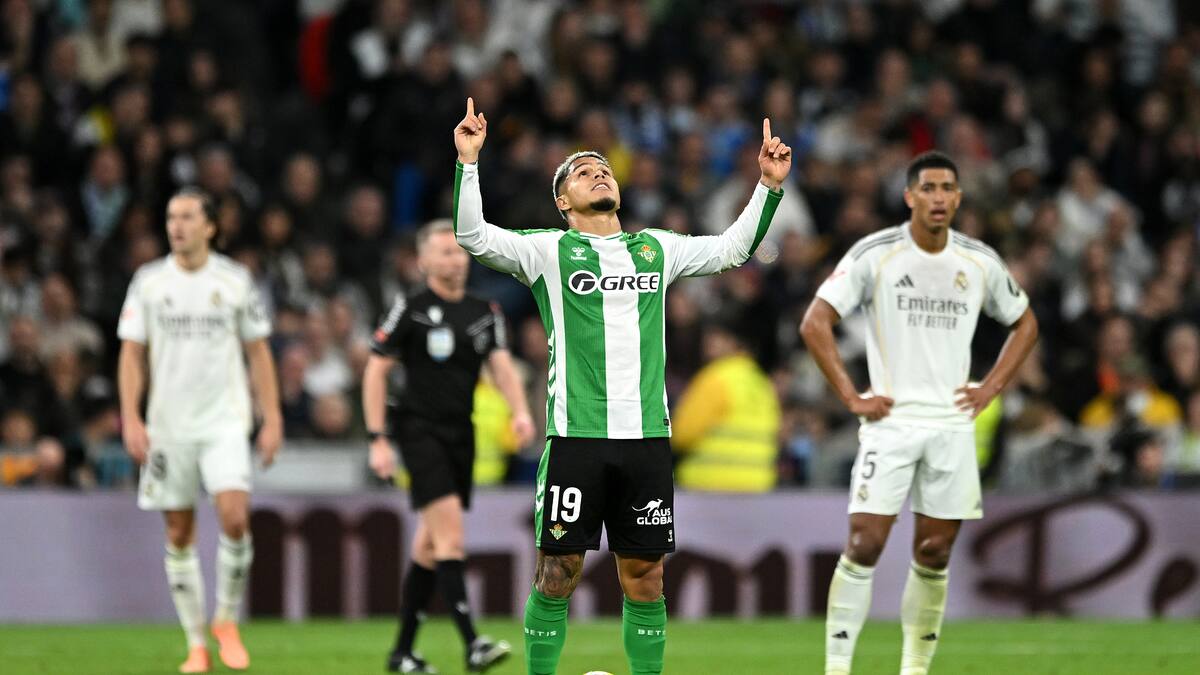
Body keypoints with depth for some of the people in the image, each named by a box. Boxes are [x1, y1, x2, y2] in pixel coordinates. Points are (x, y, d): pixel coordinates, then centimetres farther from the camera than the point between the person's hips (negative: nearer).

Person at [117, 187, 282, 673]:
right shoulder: (148, 281, 4)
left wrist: (272, 418, 2)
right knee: (179, 534, 2)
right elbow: (132, 354, 5)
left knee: (234, 517, -19)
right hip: (168, 425, 1)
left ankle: (227, 620, 3)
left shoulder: (235, 280, 2)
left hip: (224, 421, -1)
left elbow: (258, 352, 7)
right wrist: (130, 419, -5)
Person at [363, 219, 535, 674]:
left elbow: (502, 366, 0)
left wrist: (520, 411, -20)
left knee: (430, 545, 10)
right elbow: (375, 371, -3)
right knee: (450, 535, -18)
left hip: (460, 433, 6)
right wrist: (378, 440, -9)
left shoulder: (485, 313, 10)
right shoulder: (410, 310, -5)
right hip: (420, 430, -6)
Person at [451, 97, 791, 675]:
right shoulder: (548, 250, 5)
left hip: (646, 434, 4)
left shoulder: (656, 248, 18)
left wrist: (769, 185, 16)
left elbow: (732, 248, 26)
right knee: (558, 574, -3)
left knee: (644, 579, 5)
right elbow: (472, 235, -6)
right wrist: (468, 161, -17)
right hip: (576, 433, -4)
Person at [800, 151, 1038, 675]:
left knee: (934, 555, 5)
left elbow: (1024, 323, 21)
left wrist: (990, 389, 9)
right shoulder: (875, 254, -5)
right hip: (891, 420, -3)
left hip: (953, 423, 3)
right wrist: (851, 397, -10)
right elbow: (815, 323, -5)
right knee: (864, 546, -12)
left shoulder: (979, 262, 6)